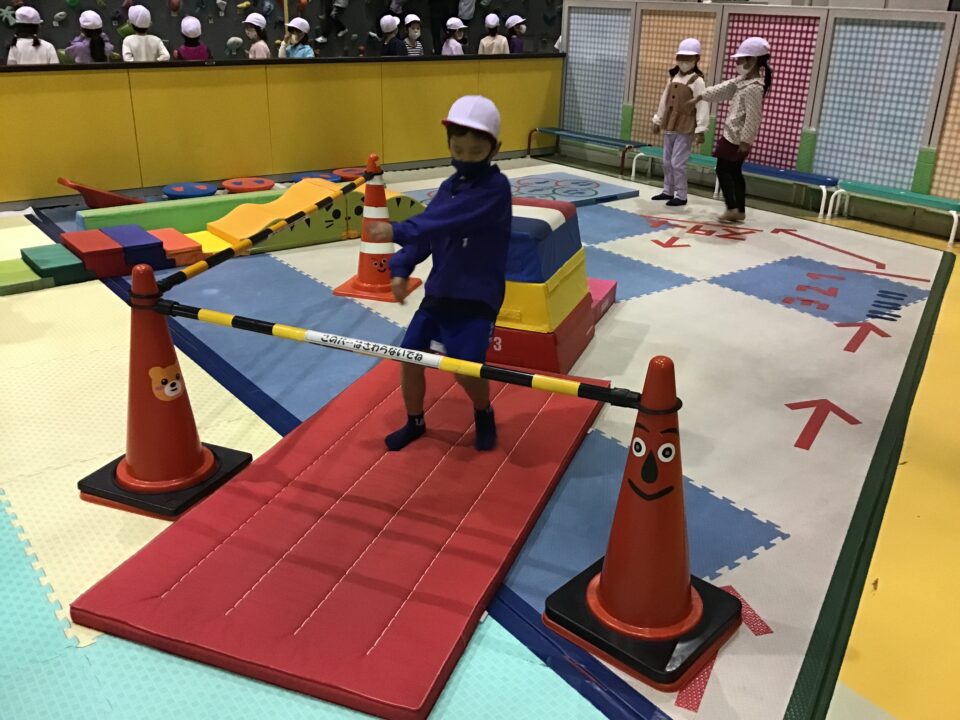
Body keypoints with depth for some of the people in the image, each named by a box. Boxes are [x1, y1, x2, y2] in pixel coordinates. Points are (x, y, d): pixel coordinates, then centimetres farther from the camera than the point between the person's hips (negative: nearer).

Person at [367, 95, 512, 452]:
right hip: (439, 291, 7)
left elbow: (447, 222, -30)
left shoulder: (496, 187, -17)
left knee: (466, 369, -13)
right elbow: (429, 227, 4)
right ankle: (415, 422, 28)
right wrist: (401, 268, -10)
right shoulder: (449, 185, 7)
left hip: (478, 296, -6)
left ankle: (484, 415, 21)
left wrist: (398, 231, -37)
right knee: (409, 358, 4)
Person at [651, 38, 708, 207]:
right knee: (667, 161, 13)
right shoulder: (673, 77, 11)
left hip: (685, 130, -7)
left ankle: (681, 196, 2)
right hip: (669, 127, 7)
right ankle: (668, 191, 26)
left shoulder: (697, 81, -10)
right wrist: (658, 120, 21)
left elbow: (702, 107, -14)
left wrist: (700, 130, -18)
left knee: (678, 163, -8)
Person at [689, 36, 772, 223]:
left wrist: (746, 140, -24)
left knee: (723, 169, -3)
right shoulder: (744, 80, 9)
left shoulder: (754, 87, -20)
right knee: (735, 172, 13)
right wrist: (700, 97, 22)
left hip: (736, 137, -10)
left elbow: (753, 117, -24)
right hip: (735, 135, 10)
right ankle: (740, 211, 16)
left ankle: (732, 209, -2)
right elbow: (724, 88, 19)